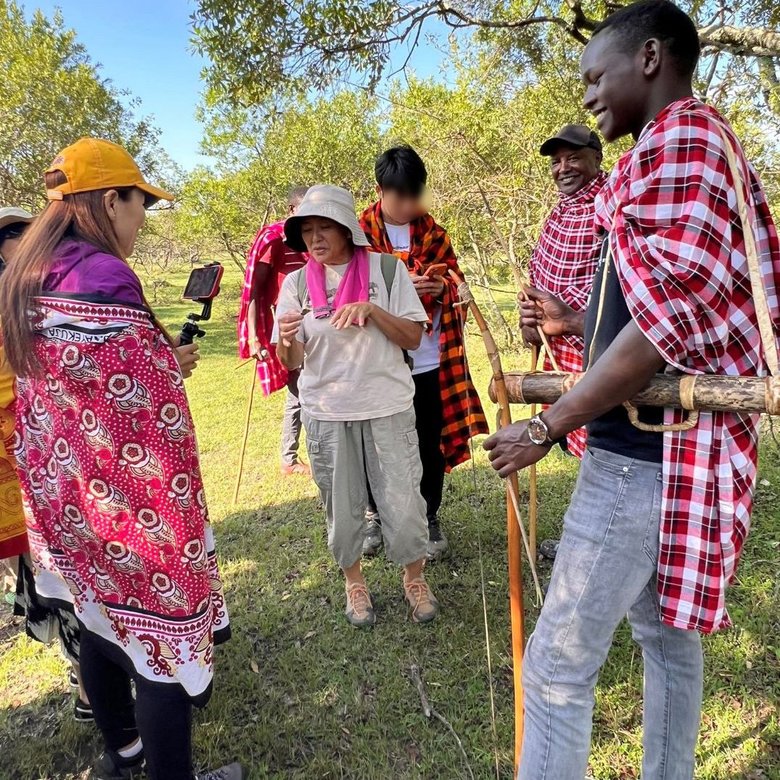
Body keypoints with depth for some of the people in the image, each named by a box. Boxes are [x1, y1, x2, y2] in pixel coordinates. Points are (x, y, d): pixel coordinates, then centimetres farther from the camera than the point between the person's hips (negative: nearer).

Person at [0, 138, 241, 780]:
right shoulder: (102, 278, -22)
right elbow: (144, 406, -25)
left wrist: (161, 361, 12)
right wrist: (172, 366, -7)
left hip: (64, 492, 10)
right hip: (129, 499, -9)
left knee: (100, 620, 24)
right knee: (161, 628, 7)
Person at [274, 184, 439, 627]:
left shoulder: (386, 268, -4)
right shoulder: (298, 283, 1)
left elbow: (414, 338, -4)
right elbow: (292, 363, 1)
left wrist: (371, 309, -19)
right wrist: (287, 340, -22)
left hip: (388, 407, -1)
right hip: (326, 413, 2)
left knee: (403, 502, 5)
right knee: (342, 506, 13)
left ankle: (415, 578, 31)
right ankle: (354, 582, 37)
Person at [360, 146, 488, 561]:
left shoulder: (433, 231, 6)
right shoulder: (360, 232, -2)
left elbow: (455, 282, 10)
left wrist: (442, 287, -13)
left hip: (428, 359, 2)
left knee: (430, 442, 9)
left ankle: (429, 519, 27)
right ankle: (376, 515, 31)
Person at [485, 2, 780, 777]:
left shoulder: (680, 138, -12)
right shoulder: (700, 145, 19)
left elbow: (670, 320, -22)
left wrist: (544, 428, -17)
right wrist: (576, 322, 12)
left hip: (647, 451, -11)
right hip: (671, 445, 11)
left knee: (556, 665, -3)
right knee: (665, 632, 21)